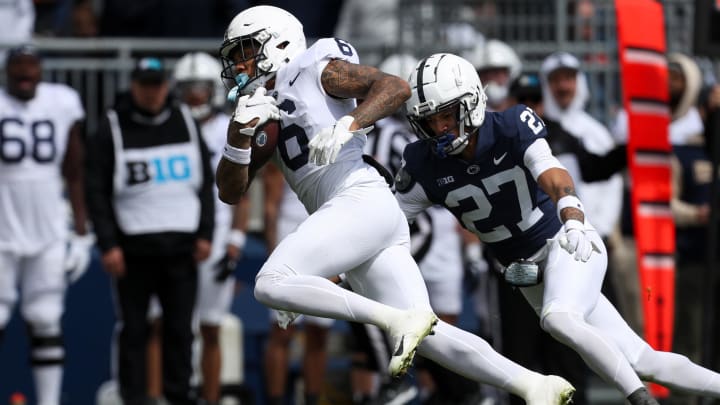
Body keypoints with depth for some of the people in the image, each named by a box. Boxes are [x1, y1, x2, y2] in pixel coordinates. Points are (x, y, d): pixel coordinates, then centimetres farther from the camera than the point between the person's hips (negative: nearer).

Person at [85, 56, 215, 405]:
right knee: (134, 329, 1)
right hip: (133, 246, -2)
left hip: (181, 245, 3)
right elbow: (97, 192, -2)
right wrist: (108, 245, -9)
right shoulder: (112, 130, 0)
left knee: (180, 327, 3)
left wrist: (204, 233, 5)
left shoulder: (185, 124, 10)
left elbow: (206, 182, 14)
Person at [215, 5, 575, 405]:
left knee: (271, 285, -22)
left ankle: (399, 321, -24)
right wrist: (239, 133, 1)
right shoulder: (261, 111, 26)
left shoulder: (317, 72, 4)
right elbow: (230, 191, 18)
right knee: (426, 337, -1)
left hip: (361, 202, -8)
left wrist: (348, 126, -23)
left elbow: (395, 86, -10)